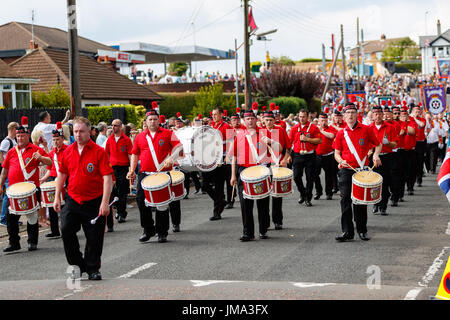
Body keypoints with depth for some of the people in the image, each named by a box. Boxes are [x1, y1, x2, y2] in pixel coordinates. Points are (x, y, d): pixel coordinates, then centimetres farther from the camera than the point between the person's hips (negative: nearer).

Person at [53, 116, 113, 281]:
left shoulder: (99, 151, -9)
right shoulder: (68, 152, 5)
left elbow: (107, 178, -13)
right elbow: (61, 175, 16)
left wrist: (105, 202, -20)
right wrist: (57, 197, 11)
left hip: (94, 202, -3)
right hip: (72, 200, 4)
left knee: (94, 238, 2)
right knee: (66, 231, -5)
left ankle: (93, 269, 19)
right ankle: (77, 265, 12)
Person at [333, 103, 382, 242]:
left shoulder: (366, 129, 2)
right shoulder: (341, 133, 6)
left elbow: (378, 144, 12)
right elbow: (337, 153, 11)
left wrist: (376, 155, -7)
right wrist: (341, 160, -10)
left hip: (362, 170, -1)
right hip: (346, 170, 1)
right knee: (345, 199, -4)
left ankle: (362, 230, 17)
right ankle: (347, 231, 1)